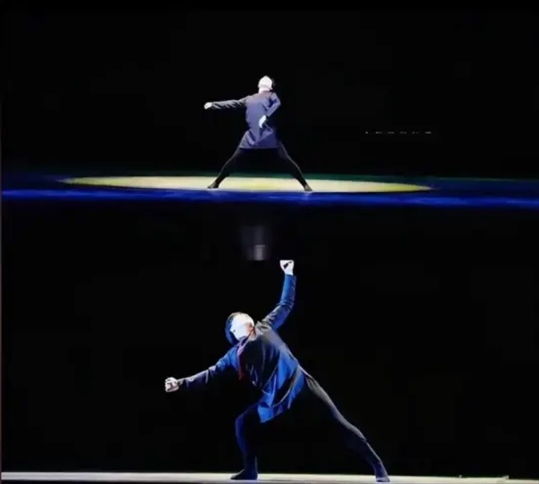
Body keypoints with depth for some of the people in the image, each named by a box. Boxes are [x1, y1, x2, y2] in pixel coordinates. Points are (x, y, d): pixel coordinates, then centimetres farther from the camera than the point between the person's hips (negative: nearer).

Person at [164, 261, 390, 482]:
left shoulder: (265, 327, 10)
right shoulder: (235, 356, 12)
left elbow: (285, 304, 17)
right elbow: (211, 374, 13)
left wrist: (289, 275, 14)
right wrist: (182, 383, 5)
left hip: (300, 385, -3)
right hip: (274, 398, 3)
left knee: (338, 424, -3)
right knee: (243, 422, -5)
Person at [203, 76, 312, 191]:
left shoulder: (271, 95, 10)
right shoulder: (249, 99, 23)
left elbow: (277, 104, -11)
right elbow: (232, 104, 26)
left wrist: (266, 116, -24)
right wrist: (213, 105, 25)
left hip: (268, 136, -4)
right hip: (251, 136, 4)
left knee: (286, 159, -8)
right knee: (234, 159, 4)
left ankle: (305, 185, -4)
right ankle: (216, 183, 16)